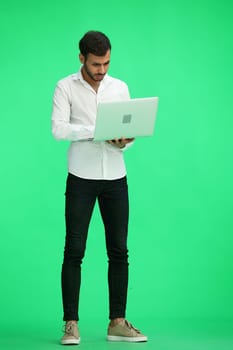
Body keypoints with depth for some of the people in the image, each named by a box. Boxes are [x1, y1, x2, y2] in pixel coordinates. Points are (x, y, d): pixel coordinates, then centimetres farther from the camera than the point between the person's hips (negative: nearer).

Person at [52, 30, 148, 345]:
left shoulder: (120, 88, 9)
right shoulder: (66, 88, -2)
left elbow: (130, 130, 7)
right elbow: (58, 129, -13)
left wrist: (124, 140, -17)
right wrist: (97, 131, -24)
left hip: (115, 178, 4)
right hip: (81, 178, -3)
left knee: (119, 251, 4)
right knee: (74, 251, -3)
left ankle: (117, 322, 11)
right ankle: (71, 324, 2)